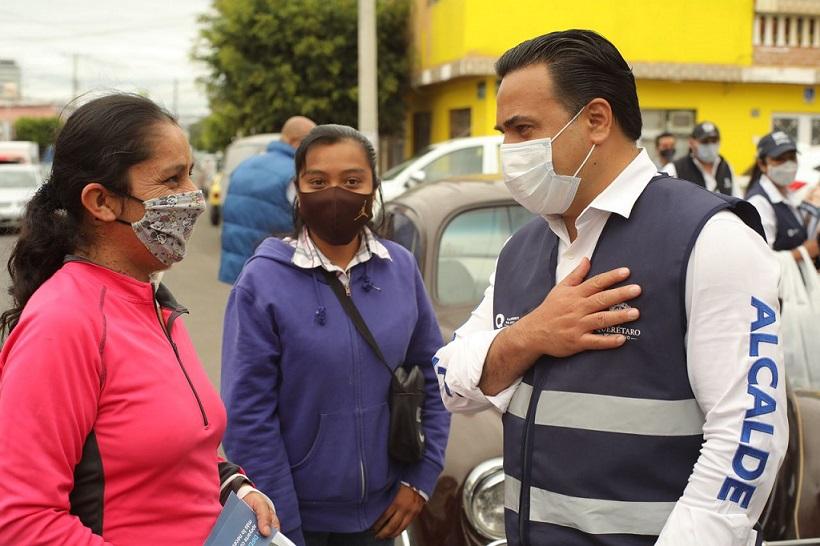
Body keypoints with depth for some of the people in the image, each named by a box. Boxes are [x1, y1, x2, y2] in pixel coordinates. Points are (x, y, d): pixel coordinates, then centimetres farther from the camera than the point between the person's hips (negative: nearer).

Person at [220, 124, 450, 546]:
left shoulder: (401, 268, -3)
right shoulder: (262, 281, -13)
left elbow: (433, 377, 4)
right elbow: (248, 415, -13)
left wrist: (420, 479, 0)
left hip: (381, 511, 3)